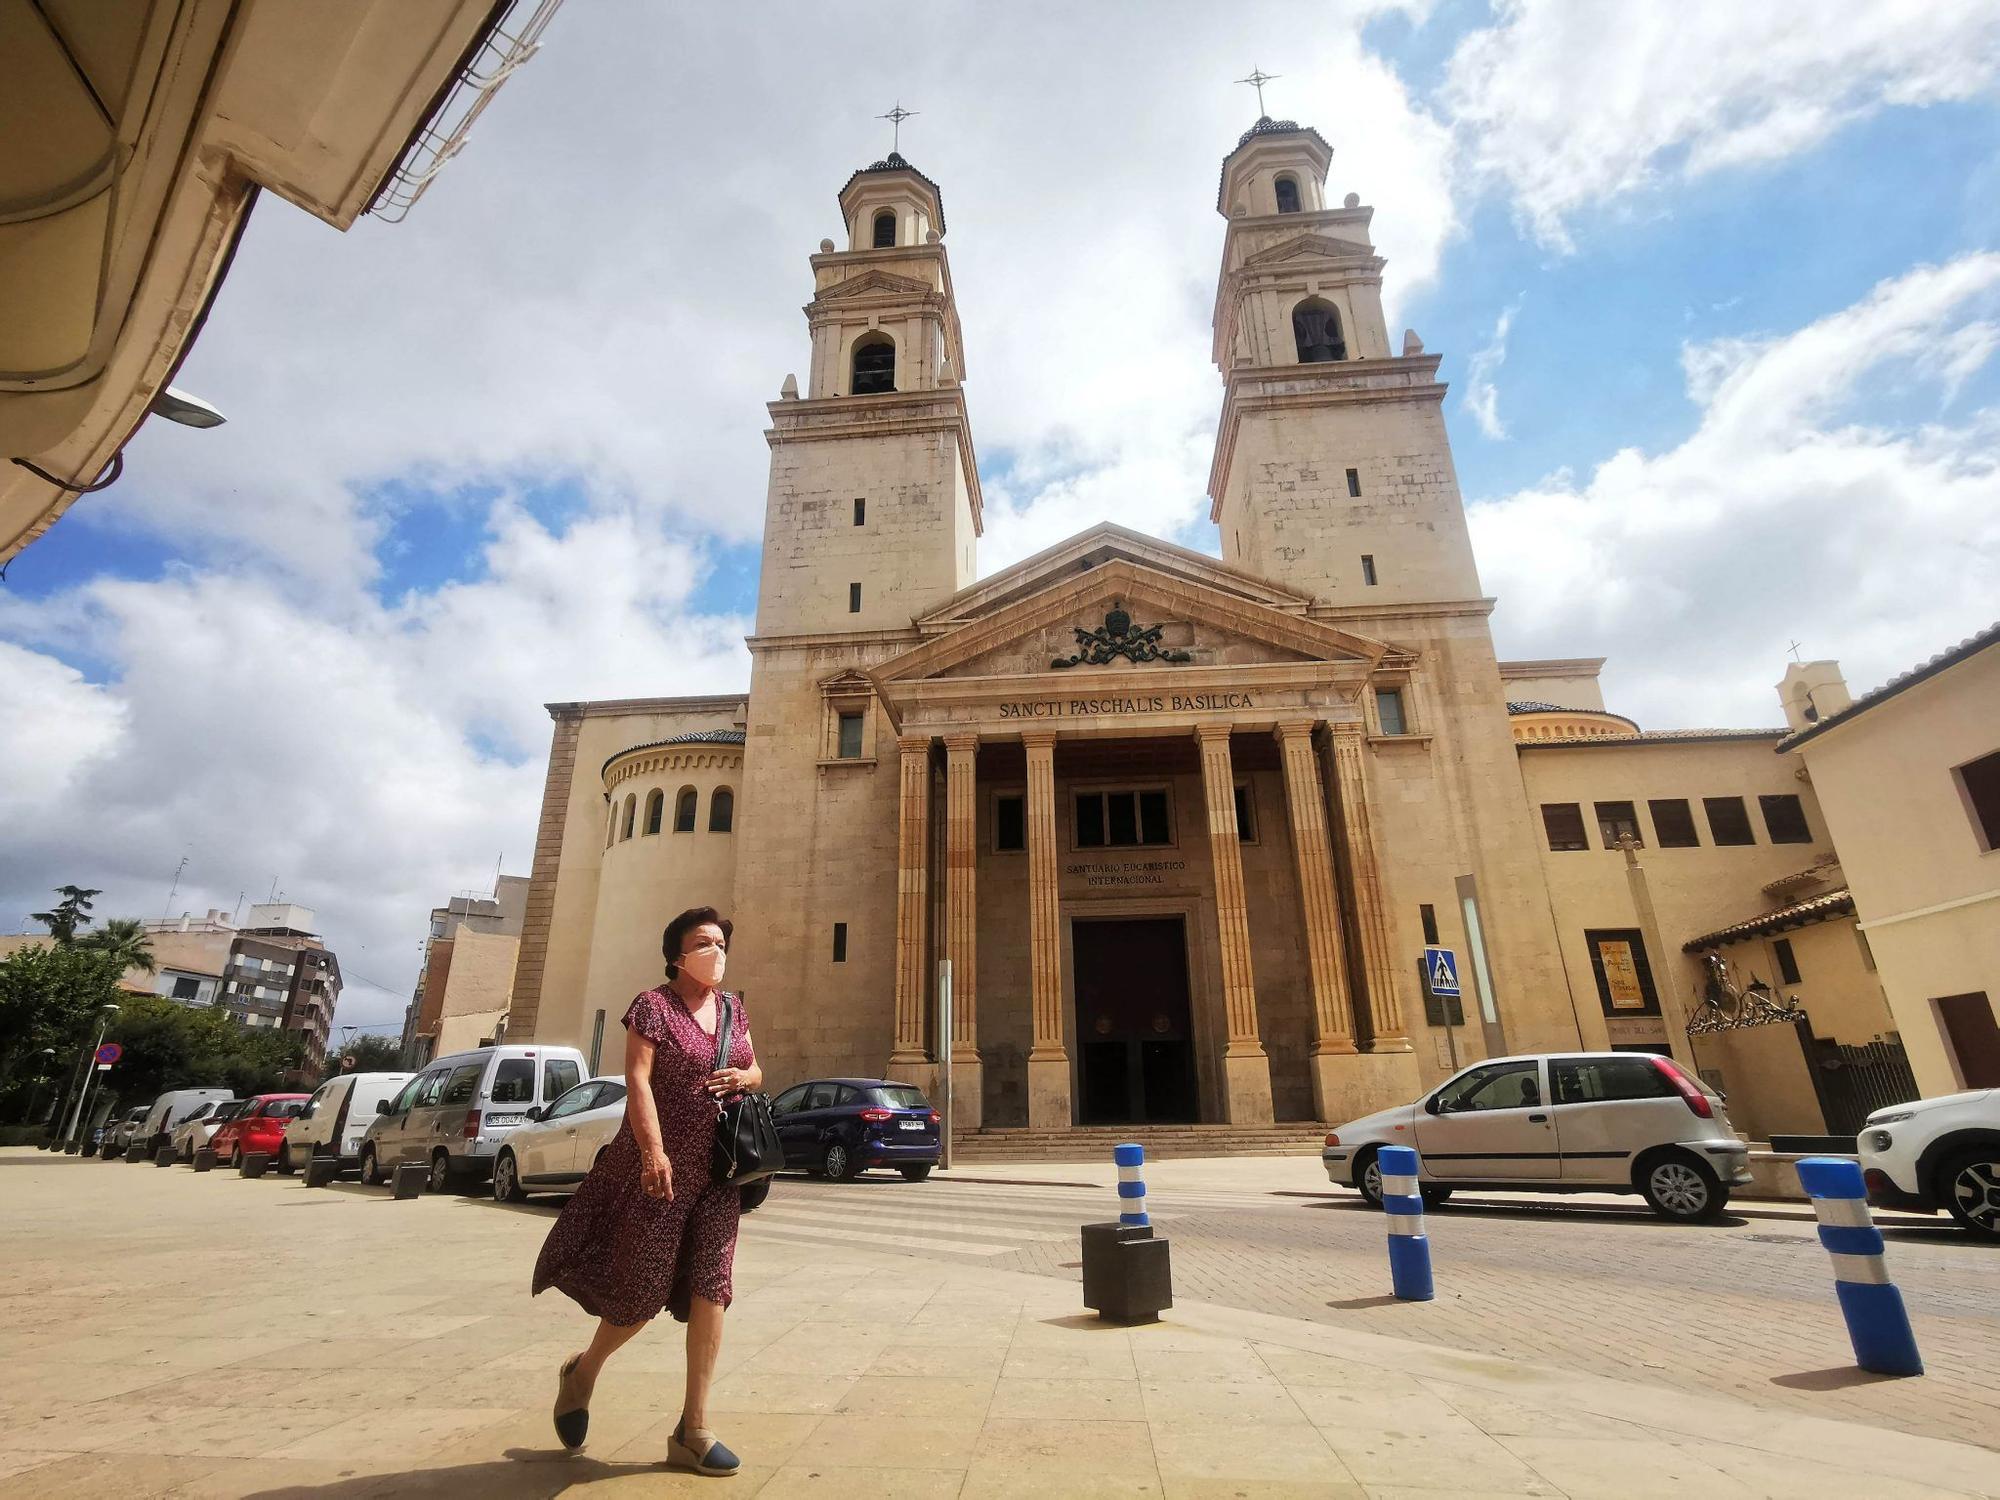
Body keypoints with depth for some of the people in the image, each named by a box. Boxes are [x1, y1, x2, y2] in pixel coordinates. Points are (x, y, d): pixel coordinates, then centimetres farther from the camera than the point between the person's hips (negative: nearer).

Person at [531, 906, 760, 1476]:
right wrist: (653, 1151, -29)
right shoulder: (653, 1006, -10)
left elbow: (755, 1071, 17)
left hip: (717, 1170, 5)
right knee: (646, 1289, 7)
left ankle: (692, 1431, 14)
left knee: (709, 1288, 2)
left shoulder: (733, 1007, 9)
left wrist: (745, 1078, -7)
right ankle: (583, 1372, 39)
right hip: (661, 1165, -5)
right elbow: (637, 1080, -19)